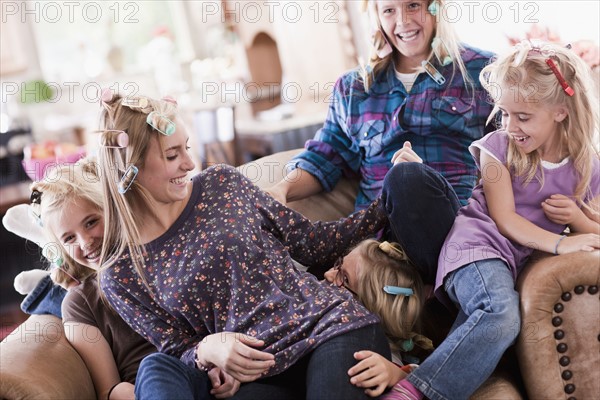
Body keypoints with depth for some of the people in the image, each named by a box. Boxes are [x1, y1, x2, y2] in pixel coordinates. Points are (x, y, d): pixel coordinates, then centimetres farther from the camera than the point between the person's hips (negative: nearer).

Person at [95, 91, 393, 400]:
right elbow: (179, 352, 8)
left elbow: (314, 243, 13)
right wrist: (205, 350, -15)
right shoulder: (120, 275, 3)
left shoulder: (222, 183, 8)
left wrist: (387, 205, 9)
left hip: (331, 327, 0)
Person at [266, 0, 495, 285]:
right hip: (377, 227, 2)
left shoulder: (481, 69, 15)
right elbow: (325, 158, 21)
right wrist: (282, 189, -3)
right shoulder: (353, 88, 23)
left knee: (410, 175, -36)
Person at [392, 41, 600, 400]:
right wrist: (559, 243, -15)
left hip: (523, 261, 4)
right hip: (481, 245, -4)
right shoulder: (498, 147, 1)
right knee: (502, 315, -36)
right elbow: (505, 220, -3)